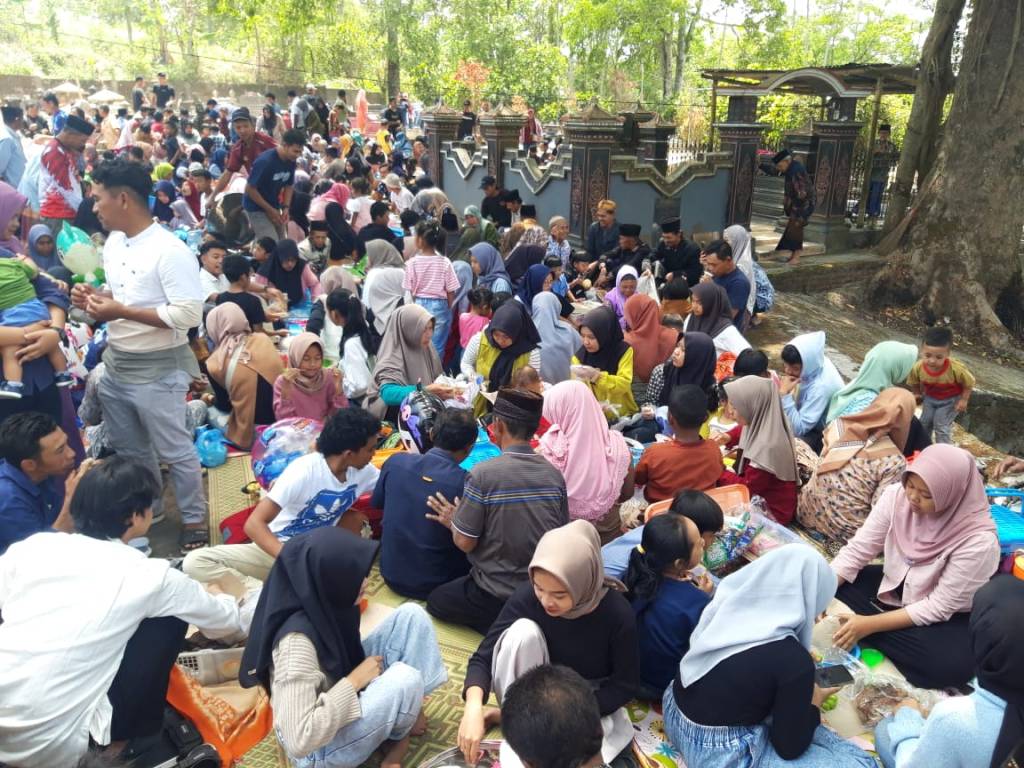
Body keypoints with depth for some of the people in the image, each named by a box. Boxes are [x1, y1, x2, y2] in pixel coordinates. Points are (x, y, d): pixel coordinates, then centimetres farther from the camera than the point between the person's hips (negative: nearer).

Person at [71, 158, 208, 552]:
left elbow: (190, 314, -27)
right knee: (128, 449, 22)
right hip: (115, 363, 9)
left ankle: (194, 521, 22)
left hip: (157, 369, -9)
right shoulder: (113, 243, 7)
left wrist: (122, 311, -24)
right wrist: (96, 298, -2)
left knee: (174, 451, 5)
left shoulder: (169, 250, -21)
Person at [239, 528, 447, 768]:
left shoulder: (323, 604, -11)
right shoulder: (297, 640, -34)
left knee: (411, 615, -8)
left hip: (343, 705, 7)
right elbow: (299, 740, -35)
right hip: (320, 748, -7)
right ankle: (397, 737, 4)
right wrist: (354, 681, -27)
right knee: (406, 679, -30)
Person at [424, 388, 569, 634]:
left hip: (495, 594, -5)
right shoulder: (554, 474, -6)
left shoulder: (483, 474, -21)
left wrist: (452, 522, 7)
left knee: (436, 601, 22)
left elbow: (465, 543, -16)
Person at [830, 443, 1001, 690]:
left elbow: (938, 608, -25)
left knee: (953, 665, -33)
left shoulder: (978, 541, -31)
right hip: (895, 587, 3)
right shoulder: (897, 495, -19)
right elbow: (856, 550, -15)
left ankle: (872, 635, -14)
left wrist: (871, 624, -29)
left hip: (947, 617, -3)